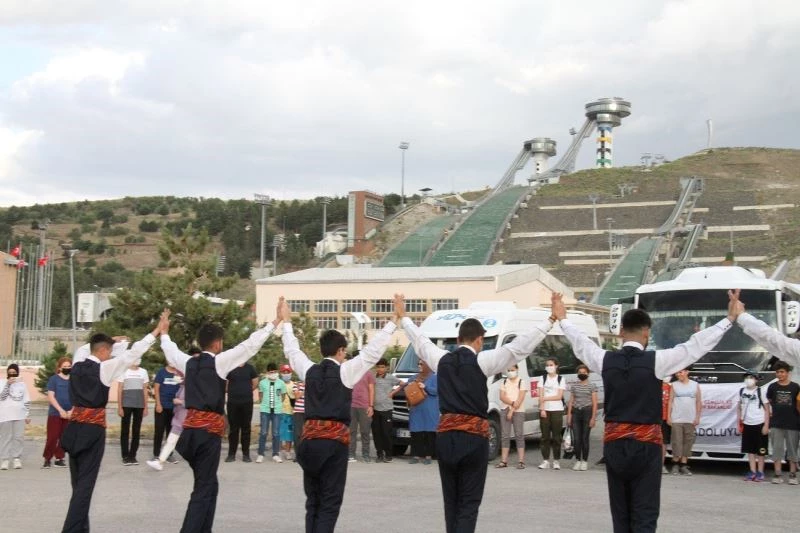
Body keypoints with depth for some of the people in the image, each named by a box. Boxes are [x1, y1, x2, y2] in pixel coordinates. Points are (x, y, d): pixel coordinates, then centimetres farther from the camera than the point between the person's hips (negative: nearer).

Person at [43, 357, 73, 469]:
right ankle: (47, 459, 2)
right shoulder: (54, 379, -2)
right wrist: (61, 410, -15)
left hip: (69, 414, 3)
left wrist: (72, 410, -10)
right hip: (55, 413, -3)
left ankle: (59, 458, 14)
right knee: (52, 437, -6)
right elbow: (50, 397, -7)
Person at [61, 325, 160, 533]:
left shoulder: (77, 365, 7)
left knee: (77, 482, 14)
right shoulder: (104, 368, -11)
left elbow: (82, 349, 29)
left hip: (75, 427, 7)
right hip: (93, 429, -7)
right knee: (85, 483, -4)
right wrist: (155, 333, -5)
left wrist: (112, 341, 32)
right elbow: (132, 353, -10)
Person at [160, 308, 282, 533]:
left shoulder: (189, 362, 10)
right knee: (203, 489, -4)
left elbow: (171, 351, 30)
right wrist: (273, 324, -4)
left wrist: (164, 332, 48)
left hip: (191, 427, 7)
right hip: (209, 429, -7)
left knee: (209, 485, 19)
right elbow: (250, 345, -9)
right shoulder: (219, 361, -7)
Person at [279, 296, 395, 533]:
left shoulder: (309, 370, 6)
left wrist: (286, 322, 34)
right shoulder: (345, 371, -5)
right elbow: (373, 351, -7)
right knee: (330, 501, 0)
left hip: (310, 438, 5)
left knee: (313, 500, 12)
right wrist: (393, 322, -3)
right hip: (335, 439, -4)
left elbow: (292, 350, 22)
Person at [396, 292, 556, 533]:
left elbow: (419, 340, 23)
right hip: (473, 437, -4)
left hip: (445, 436, 5)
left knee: (451, 501, 15)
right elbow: (522, 345, -10)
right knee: (469, 503, -1)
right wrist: (551, 319, -7)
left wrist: (402, 317, 39)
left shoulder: (442, 359, 6)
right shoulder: (481, 361, -7)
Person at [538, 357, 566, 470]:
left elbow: (559, 396, -4)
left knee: (556, 437, -2)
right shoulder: (543, 378, 10)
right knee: (545, 436, 1)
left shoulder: (561, 379, 5)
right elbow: (541, 396, 3)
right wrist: (542, 409, -8)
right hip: (545, 410, 2)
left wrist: (545, 398, -8)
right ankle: (545, 460, 4)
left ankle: (556, 461, 2)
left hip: (557, 410, -2)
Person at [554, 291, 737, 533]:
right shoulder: (655, 360, -10)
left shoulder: (606, 360, 0)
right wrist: (730, 319, 0)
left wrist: (562, 319, 36)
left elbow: (580, 341, 18)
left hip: (614, 444, 4)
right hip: (645, 445, -4)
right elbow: (697, 345, -7)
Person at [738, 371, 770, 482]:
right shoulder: (742, 391, 6)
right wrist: (740, 422, 11)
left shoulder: (760, 391, -7)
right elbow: (739, 407, 16)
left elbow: (767, 409, -5)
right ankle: (753, 472, 16)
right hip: (747, 424, 5)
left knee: (760, 450, 2)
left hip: (759, 424, -5)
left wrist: (766, 425, -10)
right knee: (750, 449, 9)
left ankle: (760, 473, 10)